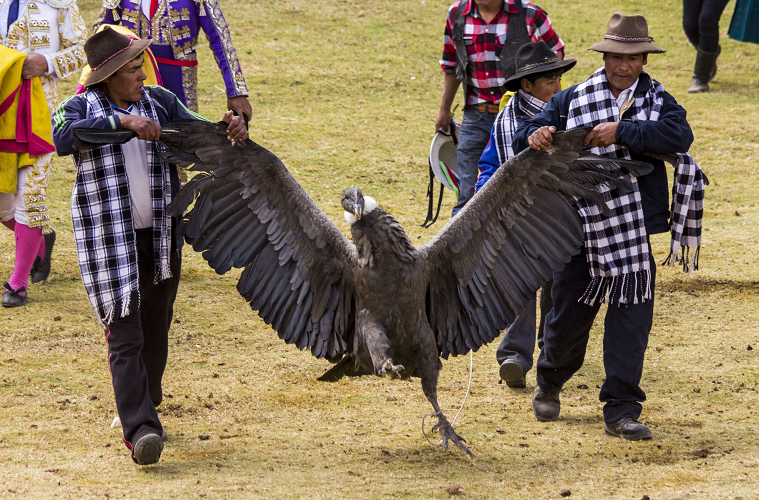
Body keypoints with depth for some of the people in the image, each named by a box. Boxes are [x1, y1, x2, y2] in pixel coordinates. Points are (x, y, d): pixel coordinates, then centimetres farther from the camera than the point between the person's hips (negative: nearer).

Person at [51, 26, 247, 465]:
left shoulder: (159, 102, 6)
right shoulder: (81, 108, -6)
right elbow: (63, 138, -27)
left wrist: (233, 128, -14)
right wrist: (120, 121, -33)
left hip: (161, 240, 5)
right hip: (109, 244, -5)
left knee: (156, 334, 15)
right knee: (126, 339, -13)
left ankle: (145, 407, 36)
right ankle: (141, 431, -20)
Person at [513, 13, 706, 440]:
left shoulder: (659, 102, 3)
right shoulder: (574, 100, 6)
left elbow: (679, 134, -18)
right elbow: (526, 136, 4)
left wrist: (622, 132, -25)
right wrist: (535, 137, -21)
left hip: (635, 232, 0)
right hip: (580, 225, 1)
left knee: (631, 321, -4)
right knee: (568, 316, 9)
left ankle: (622, 410, 5)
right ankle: (549, 385, 36)